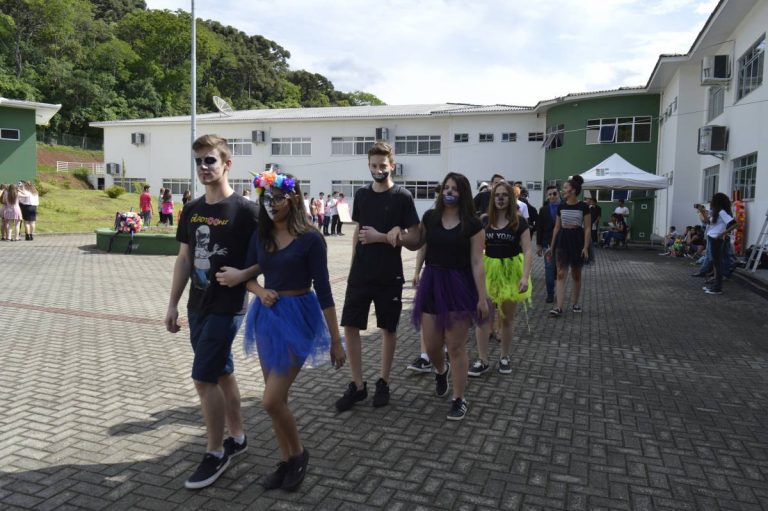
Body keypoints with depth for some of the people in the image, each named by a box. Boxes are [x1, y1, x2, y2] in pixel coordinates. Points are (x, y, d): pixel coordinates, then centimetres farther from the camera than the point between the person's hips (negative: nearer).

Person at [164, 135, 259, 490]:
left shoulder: (244, 210, -13)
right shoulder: (192, 210, 7)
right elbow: (184, 259, 12)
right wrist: (173, 304, 11)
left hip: (227, 307, -7)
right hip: (197, 306, 7)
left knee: (203, 378, -6)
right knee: (222, 373, 16)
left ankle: (216, 454, 11)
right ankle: (237, 437, 32)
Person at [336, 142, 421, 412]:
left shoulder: (402, 196, -7)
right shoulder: (361, 194, 7)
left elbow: (415, 241, -8)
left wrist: (382, 237, -18)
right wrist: (354, 262, 12)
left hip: (389, 277, -4)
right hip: (360, 275, 4)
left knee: (388, 329, 9)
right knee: (350, 327, 1)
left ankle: (383, 383, 25)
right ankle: (357, 385, 14)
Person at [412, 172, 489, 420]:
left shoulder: (472, 224, -6)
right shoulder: (430, 217, 2)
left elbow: (477, 262, -7)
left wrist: (482, 297, -10)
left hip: (459, 286, -3)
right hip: (432, 284, 3)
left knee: (456, 347, 3)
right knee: (431, 346, 8)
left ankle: (459, 399, 19)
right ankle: (441, 370, 45)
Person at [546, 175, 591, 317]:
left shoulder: (583, 207, -7)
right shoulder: (561, 206, 4)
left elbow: (587, 228, -6)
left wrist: (586, 247, -13)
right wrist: (552, 246, 11)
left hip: (577, 239, -3)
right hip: (562, 239, 3)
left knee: (576, 275, 11)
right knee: (561, 274, -4)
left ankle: (574, 303, 27)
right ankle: (559, 307, -6)